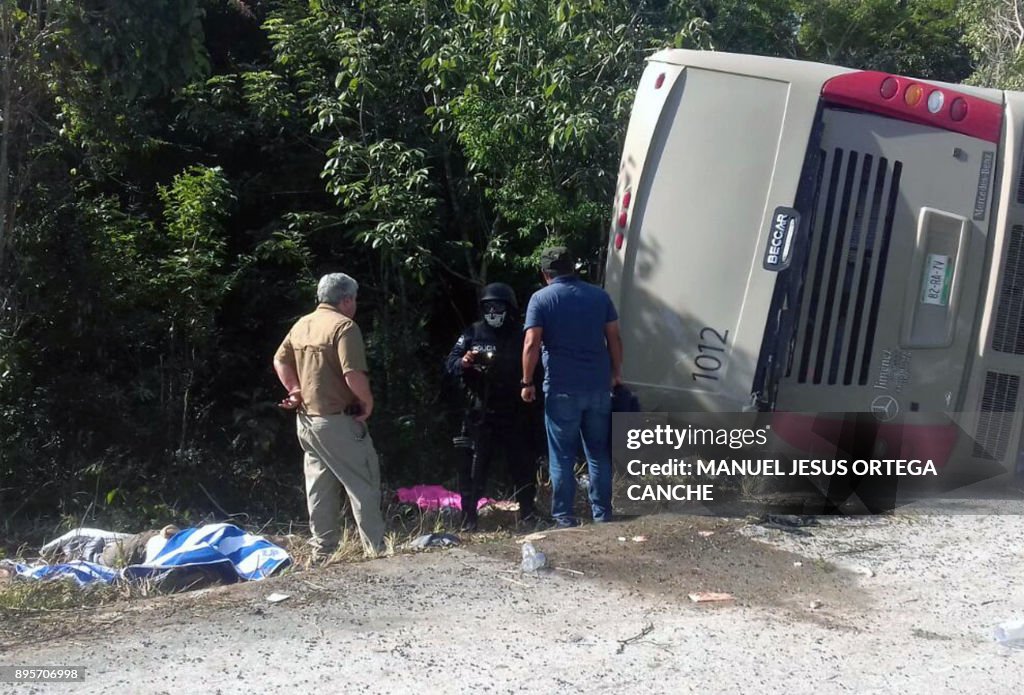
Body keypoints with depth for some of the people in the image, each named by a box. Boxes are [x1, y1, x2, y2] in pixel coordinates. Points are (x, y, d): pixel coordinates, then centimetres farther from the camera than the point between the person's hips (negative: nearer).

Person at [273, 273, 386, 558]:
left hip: (307, 418, 8)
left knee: (320, 489, 13)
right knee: (364, 484, 0)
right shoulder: (344, 326, -15)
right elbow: (353, 374, -24)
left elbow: (280, 361, 17)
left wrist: (296, 391, 14)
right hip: (338, 420, -8)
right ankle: (376, 549, 0)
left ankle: (322, 552, 17)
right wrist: (368, 402, -10)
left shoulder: (301, 325, 10)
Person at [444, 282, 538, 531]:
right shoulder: (472, 334, 4)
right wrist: (463, 362, -23)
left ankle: (527, 514, 21)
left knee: (522, 463, 8)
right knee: (474, 463, -3)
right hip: (480, 412, -2)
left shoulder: (520, 335, 8)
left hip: (514, 411, 2)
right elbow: (450, 364, -2)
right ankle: (469, 517, 0)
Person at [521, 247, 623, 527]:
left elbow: (531, 344, -11)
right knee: (599, 454, 12)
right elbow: (614, 338, 7)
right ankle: (603, 515, 15)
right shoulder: (599, 295, 7)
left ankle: (565, 519, 6)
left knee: (562, 457, 4)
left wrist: (528, 382, -4)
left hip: (562, 389, -3)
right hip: (599, 386, 3)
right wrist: (616, 373, 17)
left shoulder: (541, 299, -3)